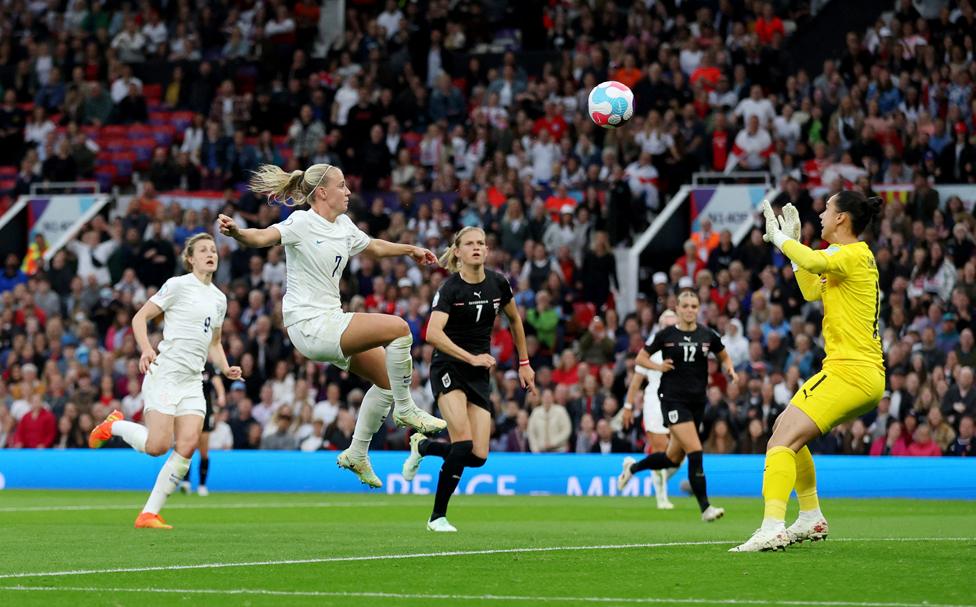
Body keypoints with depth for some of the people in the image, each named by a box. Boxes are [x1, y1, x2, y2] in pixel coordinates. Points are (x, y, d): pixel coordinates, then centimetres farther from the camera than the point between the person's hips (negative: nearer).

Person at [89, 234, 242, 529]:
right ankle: (114, 425, 14)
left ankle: (150, 513, -3)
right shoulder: (178, 285, -3)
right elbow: (140, 318, -3)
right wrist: (146, 350, -20)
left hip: (192, 380, 6)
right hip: (164, 373, -6)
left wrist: (226, 369, 9)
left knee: (188, 445, -10)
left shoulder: (219, 298, 17)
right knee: (158, 445, -16)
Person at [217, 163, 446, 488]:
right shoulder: (302, 223, -14)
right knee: (398, 328, -21)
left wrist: (411, 249, 39)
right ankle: (405, 409, -5)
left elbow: (372, 247, 31)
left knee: (388, 378, 14)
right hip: (309, 324, -10)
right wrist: (237, 232, -51)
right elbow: (262, 237, -31)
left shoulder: (344, 226, 11)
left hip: (330, 321, 10)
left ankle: (357, 455, 24)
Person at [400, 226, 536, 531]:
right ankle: (437, 516, -8)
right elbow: (433, 333, -29)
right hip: (448, 368, -5)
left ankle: (423, 446, 25)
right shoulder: (450, 288, -15)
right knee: (463, 444, -22)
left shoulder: (498, 283, 0)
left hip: (479, 375, 5)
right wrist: (470, 357, -37)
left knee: (478, 456, -4)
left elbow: (514, 319, 19)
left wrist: (524, 363, 20)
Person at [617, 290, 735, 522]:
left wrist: (730, 369, -2)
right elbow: (641, 357, 6)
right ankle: (705, 508, -14)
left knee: (673, 458, 12)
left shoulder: (708, 335, 5)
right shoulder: (666, 335, -3)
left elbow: (724, 357, 20)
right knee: (695, 451, -17)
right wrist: (658, 366, -13)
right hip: (673, 399, -5)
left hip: (697, 401, 5)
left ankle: (632, 467, 39)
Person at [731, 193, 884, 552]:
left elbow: (816, 262, -32)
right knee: (786, 431, 22)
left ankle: (773, 529, -34)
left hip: (848, 371, -10)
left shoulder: (854, 254, -10)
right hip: (868, 376, 10)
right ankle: (812, 519, 28)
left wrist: (780, 237, -16)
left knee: (782, 440, -19)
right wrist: (792, 241, 29)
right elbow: (812, 291, 31)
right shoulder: (856, 257, 19)